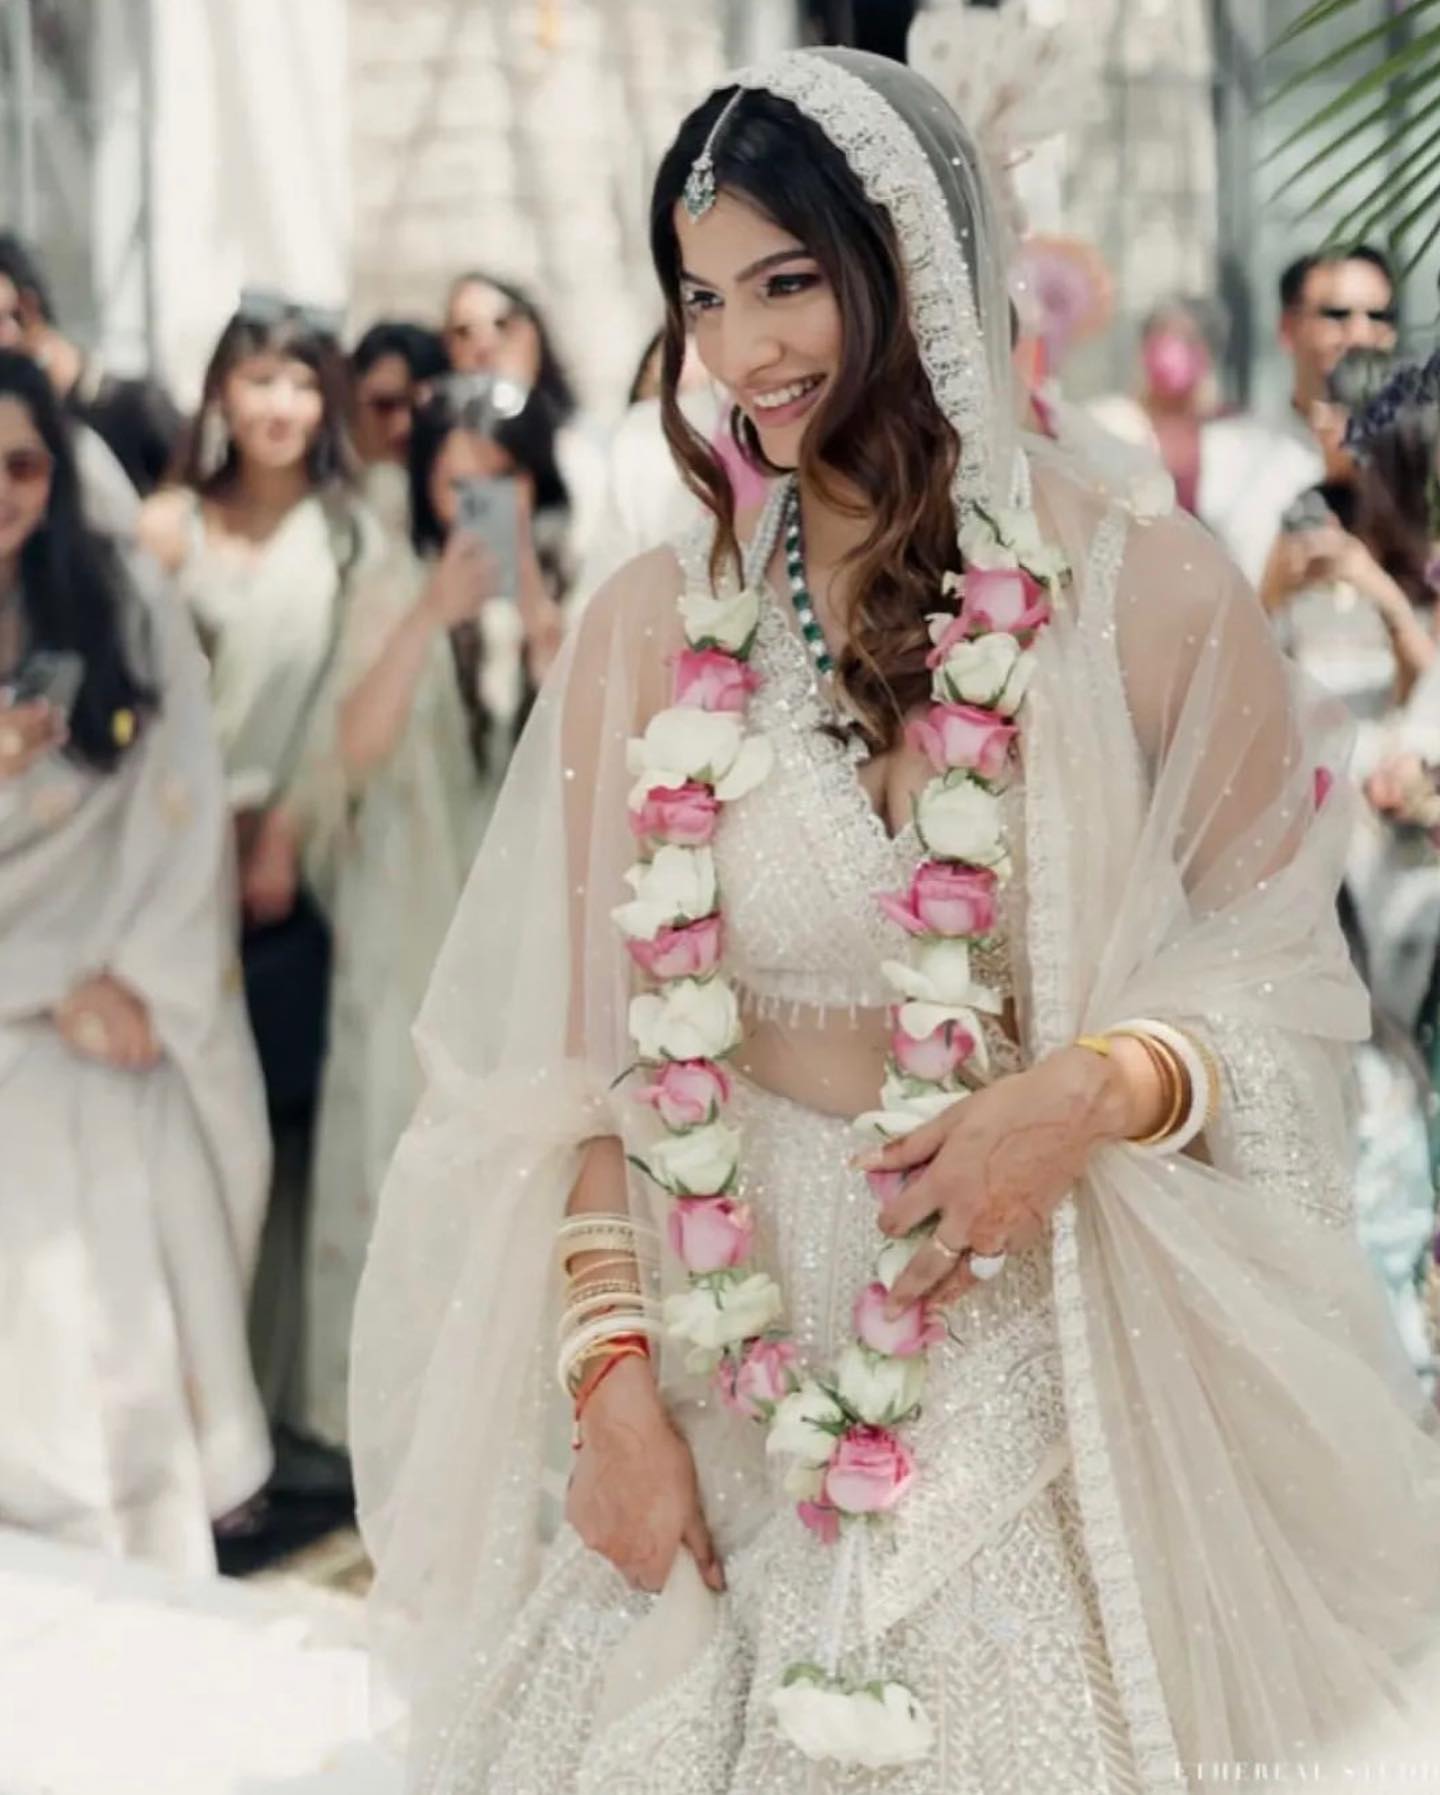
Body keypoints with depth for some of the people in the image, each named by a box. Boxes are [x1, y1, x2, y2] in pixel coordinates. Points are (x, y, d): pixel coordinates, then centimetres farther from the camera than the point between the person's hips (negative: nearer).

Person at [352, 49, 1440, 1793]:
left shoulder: (1154, 600, -6)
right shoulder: (651, 627, -1)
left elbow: (1273, 974, 1)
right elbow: (587, 1047, 1)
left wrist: (1100, 1089, -18)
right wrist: (610, 1376, -6)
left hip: (1036, 1361, -1)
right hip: (725, 1357, 2)